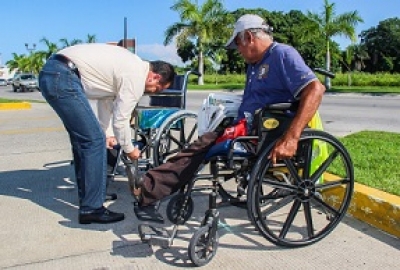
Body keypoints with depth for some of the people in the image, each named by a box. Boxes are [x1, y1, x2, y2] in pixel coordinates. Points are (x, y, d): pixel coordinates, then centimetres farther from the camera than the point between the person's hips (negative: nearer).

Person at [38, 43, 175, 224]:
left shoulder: (131, 65, 18)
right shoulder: (136, 77, -10)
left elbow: (107, 97, 23)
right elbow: (121, 119, -7)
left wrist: (107, 133, 22)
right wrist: (129, 149, 9)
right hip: (63, 78, -11)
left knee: (82, 140, 17)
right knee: (94, 141, -8)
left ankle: (87, 196, 30)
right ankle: (92, 209, -2)